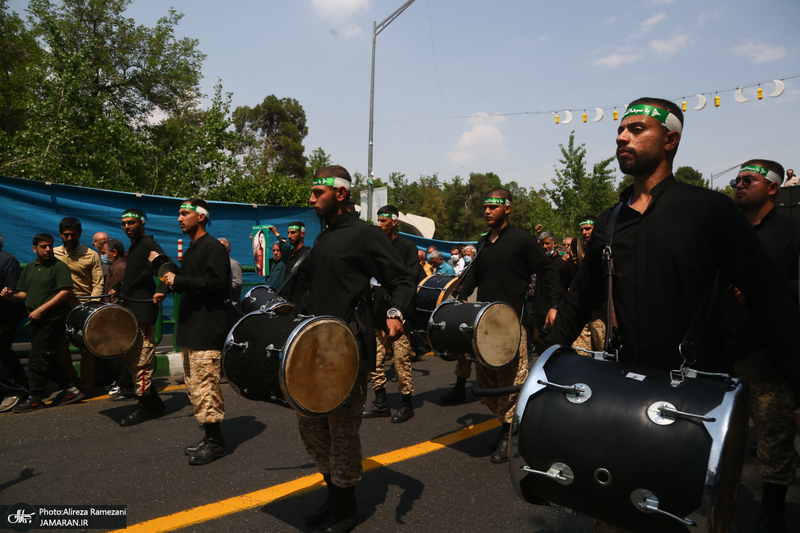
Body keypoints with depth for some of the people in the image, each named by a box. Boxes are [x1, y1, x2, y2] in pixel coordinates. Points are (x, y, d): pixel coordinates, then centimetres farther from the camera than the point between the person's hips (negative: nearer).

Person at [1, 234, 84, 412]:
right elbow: (24, 293, 18)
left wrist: (40, 310, -19)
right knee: (48, 359, 10)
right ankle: (71, 389, 19)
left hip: (52, 320, -8)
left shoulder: (59, 267, -7)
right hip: (37, 321, 8)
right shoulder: (29, 268, 15)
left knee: (37, 358, -6)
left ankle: (34, 398, 5)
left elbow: (65, 292, -17)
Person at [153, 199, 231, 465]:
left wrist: (178, 281, -19)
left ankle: (215, 442, 2)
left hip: (208, 330, -10)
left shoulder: (213, 247, -11)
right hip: (191, 329, 10)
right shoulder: (191, 250, 20)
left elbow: (216, 284, -22)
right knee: (195, 387, 13)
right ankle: (210, 438, 23)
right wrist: (166, 288, 8)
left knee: (204, 386, -9)